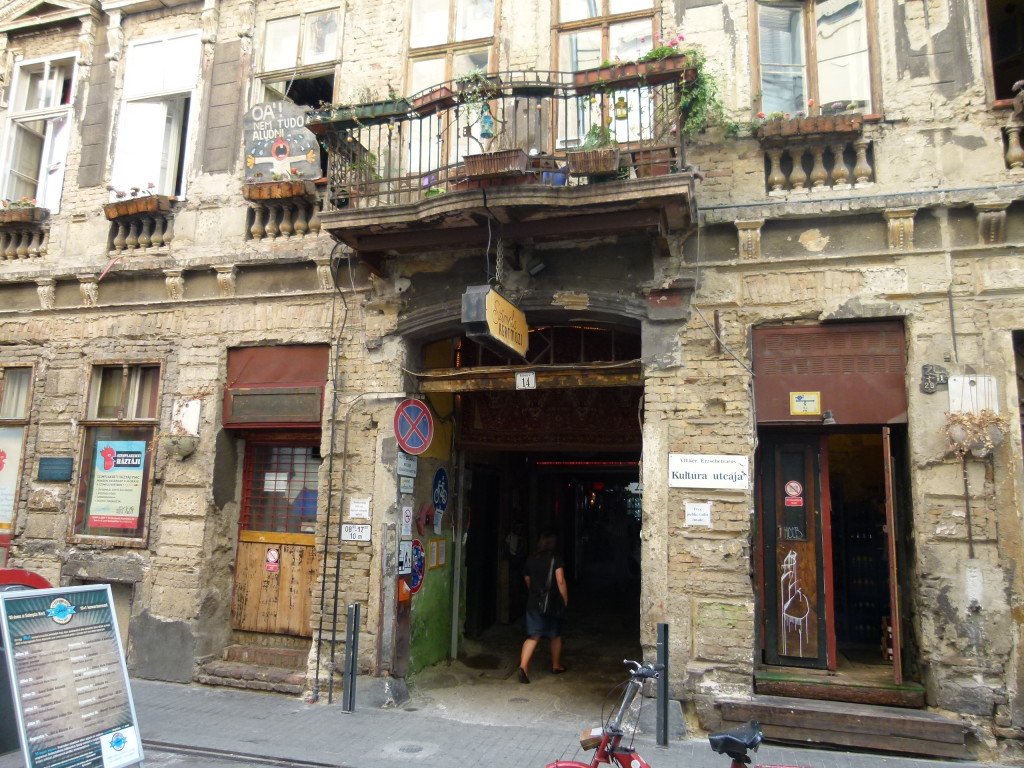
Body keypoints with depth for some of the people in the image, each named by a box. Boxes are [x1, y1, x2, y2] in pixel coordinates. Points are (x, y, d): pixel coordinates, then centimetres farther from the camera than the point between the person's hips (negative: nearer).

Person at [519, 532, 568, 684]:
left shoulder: (530, 561, 5)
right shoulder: (556, 560, -8)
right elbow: (560, 581, -15)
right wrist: (565, 599, -4)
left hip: (534, 603, 3)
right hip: (553, 603, -2)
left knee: (533, 636, 0)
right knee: (555, 635, 18)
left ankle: (523, 666, -19)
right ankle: (556, 666, 31)